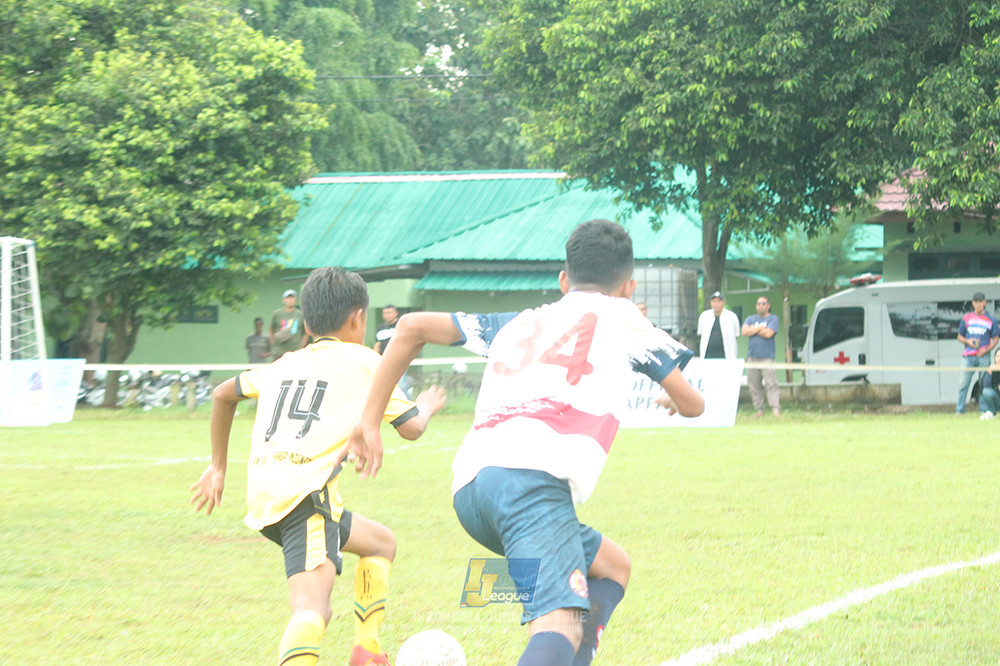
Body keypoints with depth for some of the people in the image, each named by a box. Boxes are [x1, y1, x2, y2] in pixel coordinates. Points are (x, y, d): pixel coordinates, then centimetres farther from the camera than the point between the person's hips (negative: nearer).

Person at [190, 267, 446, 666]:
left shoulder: (285, 364, 25)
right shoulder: (362, 360, 9)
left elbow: (223, 394, 37)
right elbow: (411, 427, 8)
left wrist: (217, 468, 43)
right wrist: (427, 407, 31)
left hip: (263, 498, 7)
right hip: (307, 493, -7)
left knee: (382, 543, 26)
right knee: (312, 606, -24)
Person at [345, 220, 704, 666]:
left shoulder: (519, 323, 31)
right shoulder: (622, 317, 22)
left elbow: (412, 326, 23)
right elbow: (693, 404, 30)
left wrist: (370, 420, 24)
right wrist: (669, 398, 54)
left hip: (468, 489, 6)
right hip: (532, 476, -6)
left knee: (613, 567, 24)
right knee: (560, 626, -21)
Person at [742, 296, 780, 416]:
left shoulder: (773, 318, 6)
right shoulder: (751, 319, 18)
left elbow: (769, 333, -10)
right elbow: (745, 331, 1)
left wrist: (753, 329, 0)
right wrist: (760, 328, -5)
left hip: (767, 357, -4)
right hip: (752, 356, 4)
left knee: (771, 384, -12)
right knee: (754, 386, 1)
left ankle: (776, 410, -14)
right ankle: (759, 410, 6)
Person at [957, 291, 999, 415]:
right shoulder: (966, 318, 11)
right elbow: (960, 336, 15)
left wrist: (986, 349, -9)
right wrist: (968, 341, -7)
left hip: (983, 356, -1)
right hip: (968, 356, 1)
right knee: (963, 383, -5)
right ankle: (959, 409, -2)